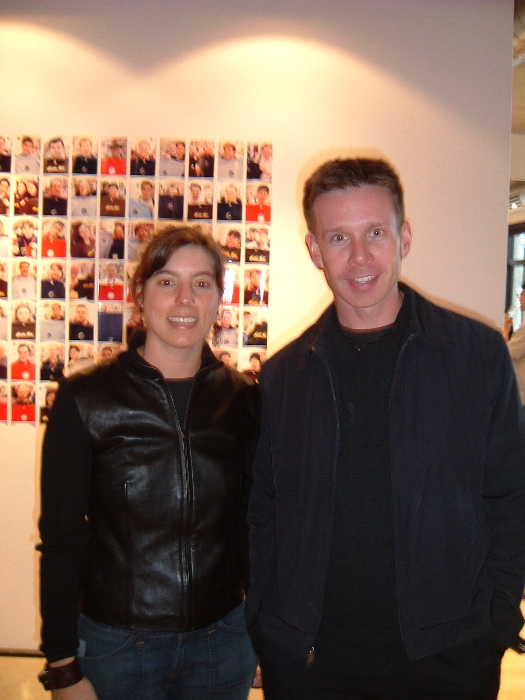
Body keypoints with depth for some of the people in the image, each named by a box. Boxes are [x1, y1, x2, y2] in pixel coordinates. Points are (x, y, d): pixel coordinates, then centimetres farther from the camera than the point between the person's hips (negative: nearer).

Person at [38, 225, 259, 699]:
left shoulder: (242, 399, -2)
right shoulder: (85, 399, -9)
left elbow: (250, 522, 6)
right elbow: (61, 536, -6)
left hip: (222, 640, 2)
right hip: (115, 641, -2)